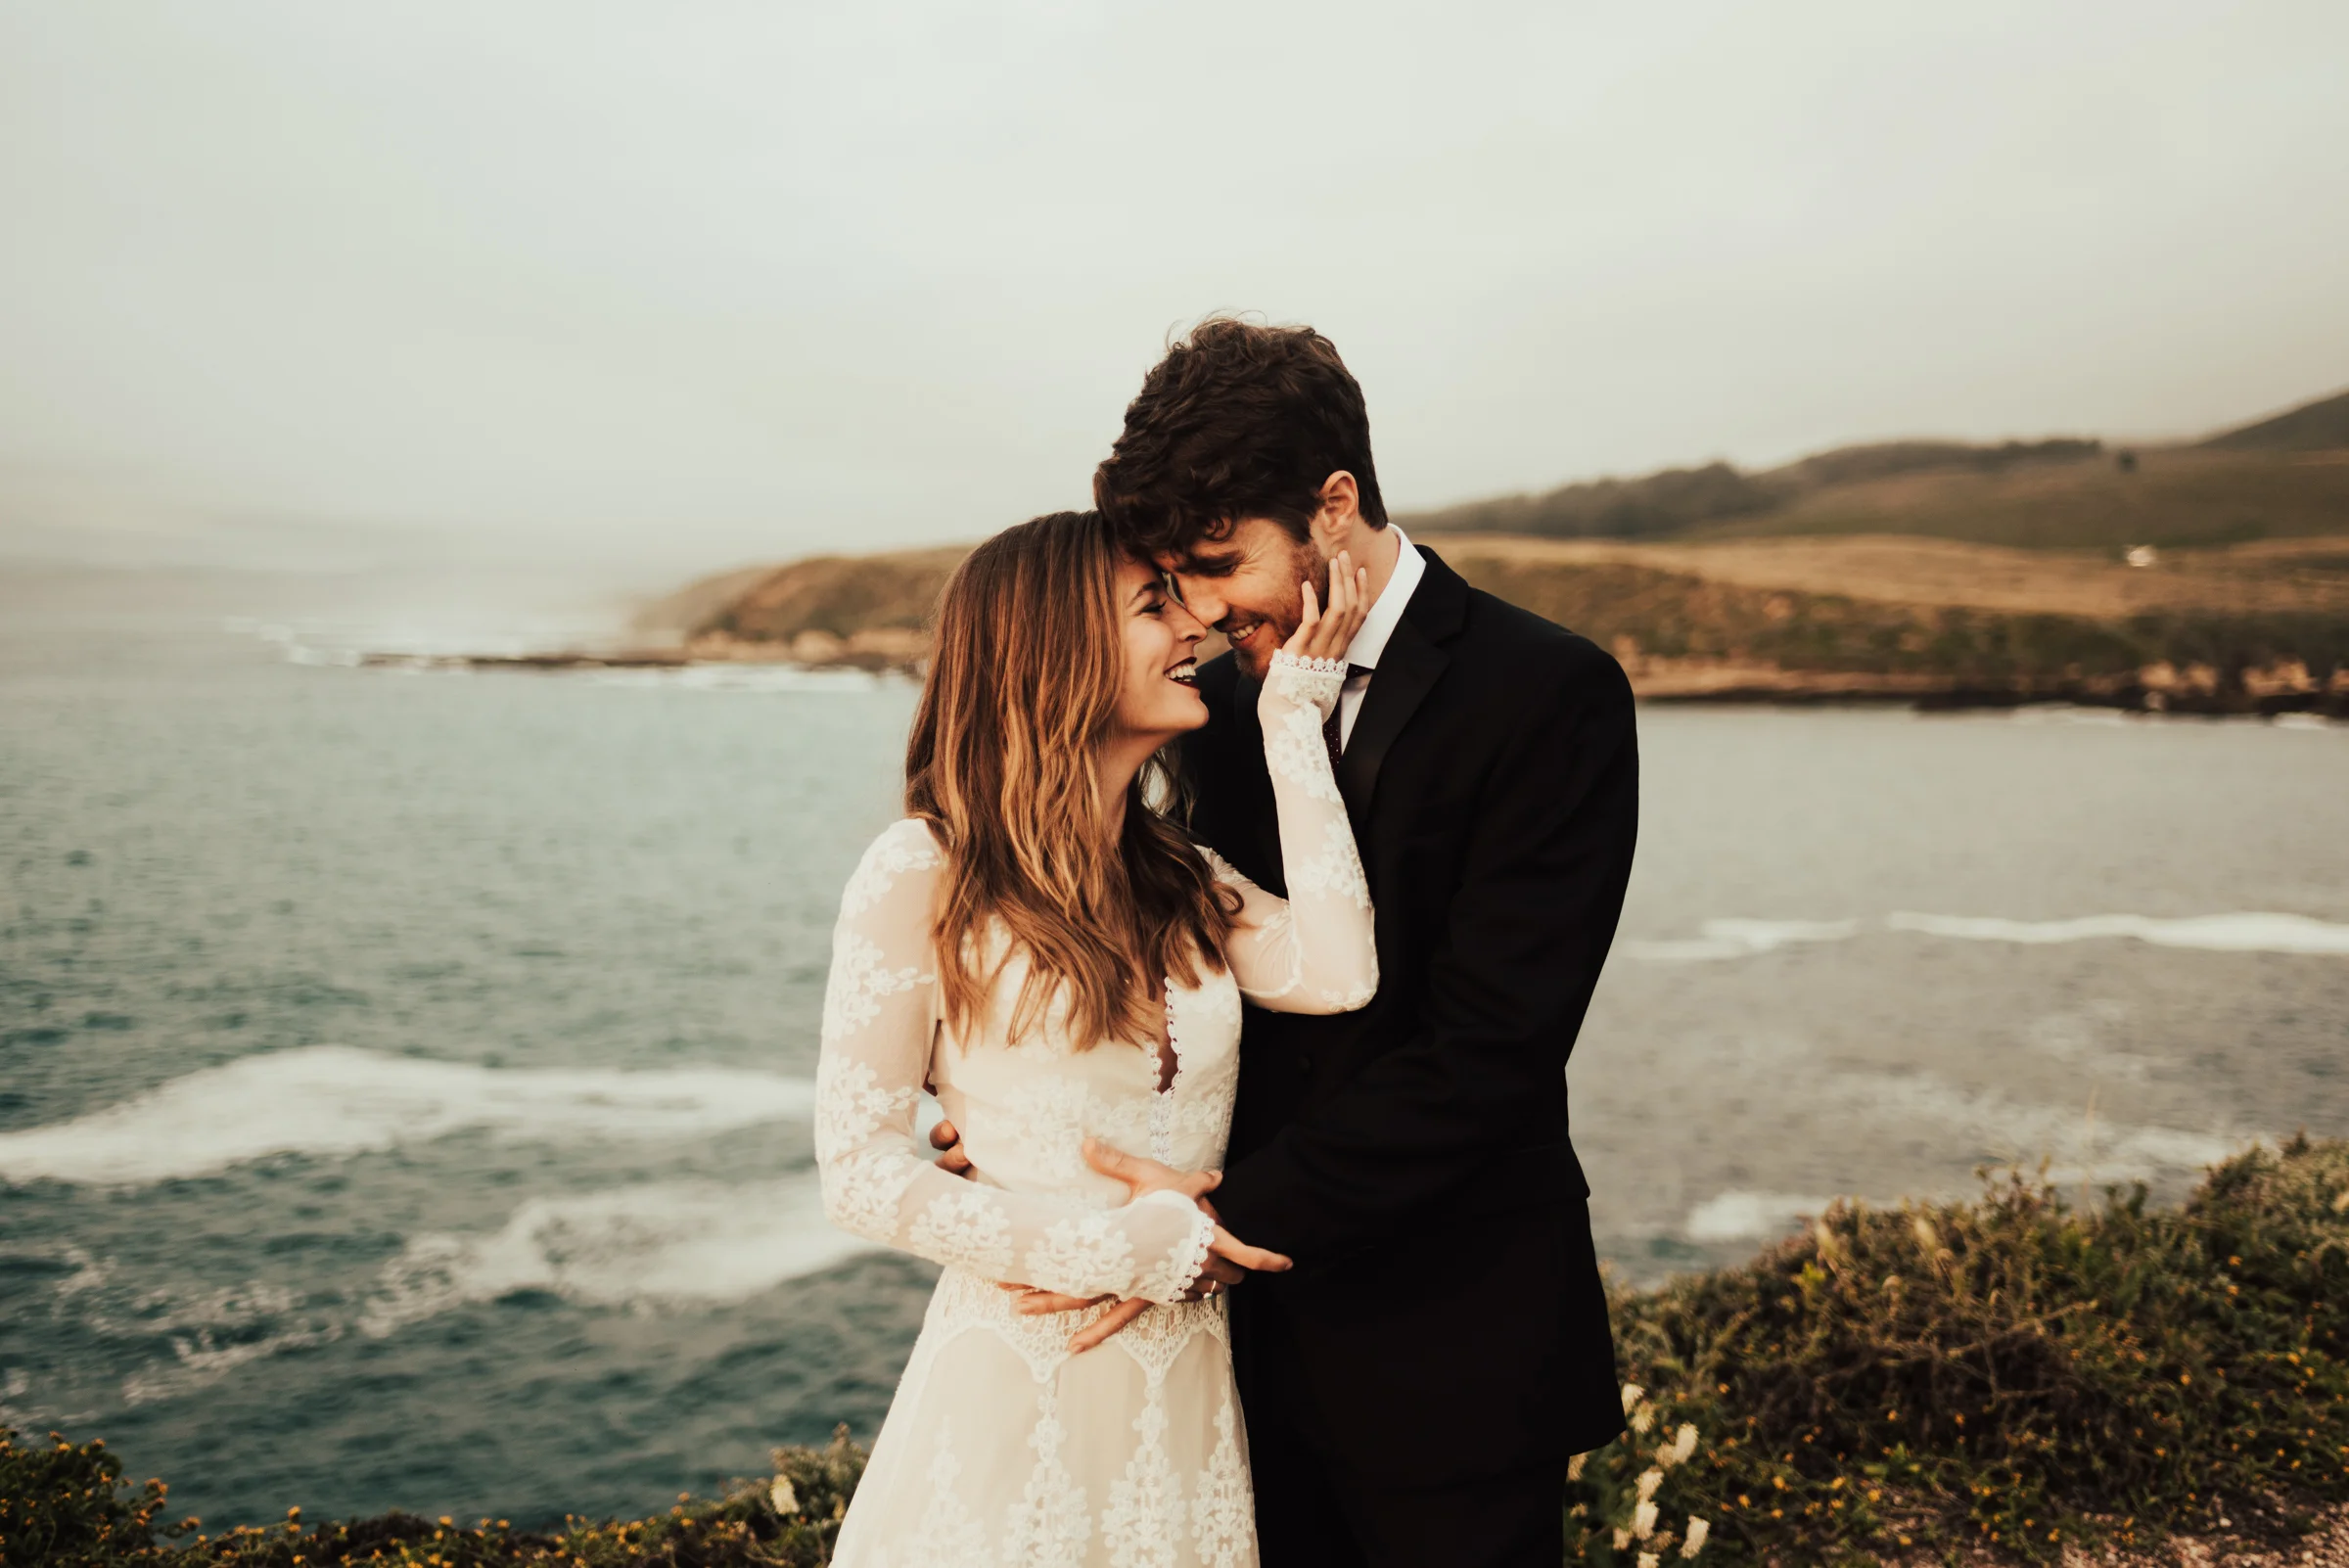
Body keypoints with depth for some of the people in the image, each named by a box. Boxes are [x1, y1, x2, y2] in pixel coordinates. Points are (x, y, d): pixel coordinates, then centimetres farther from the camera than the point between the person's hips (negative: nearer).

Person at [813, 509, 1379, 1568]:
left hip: (1184, 1390, 5)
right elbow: (860, 1168, -11)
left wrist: (1295, 722, -6)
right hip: (1014, 1388, -5)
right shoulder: (924, 874, -10)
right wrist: (1123, 1248, -15)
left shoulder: (1178, 874, 8)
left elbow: (1335, 975, -10)